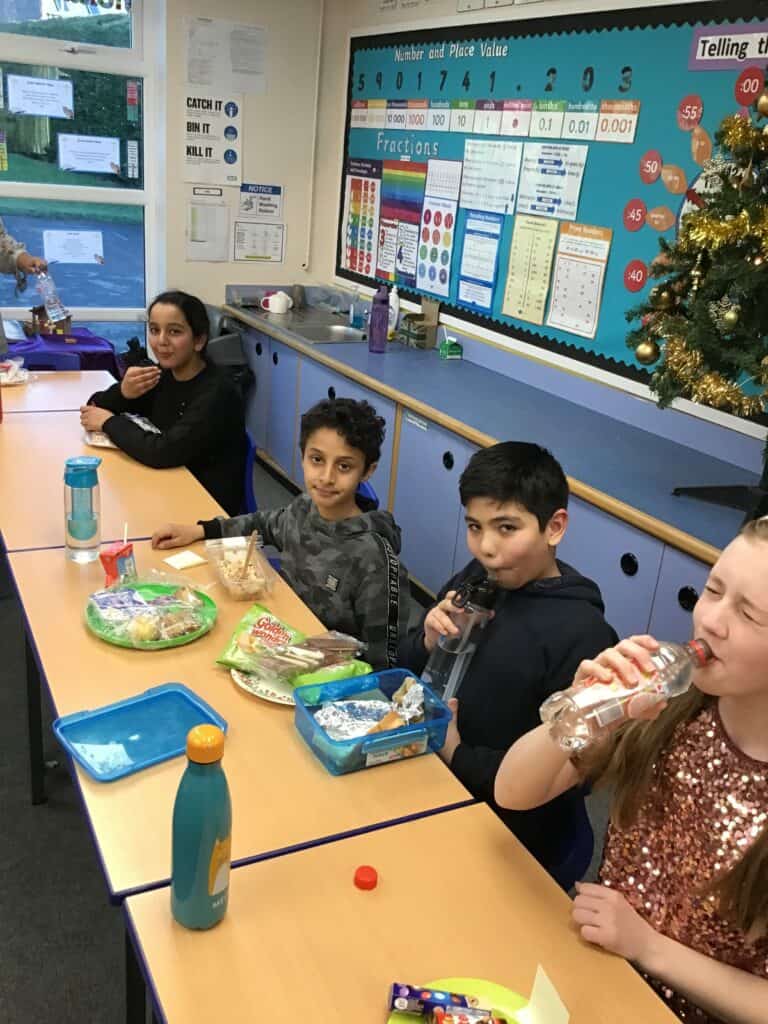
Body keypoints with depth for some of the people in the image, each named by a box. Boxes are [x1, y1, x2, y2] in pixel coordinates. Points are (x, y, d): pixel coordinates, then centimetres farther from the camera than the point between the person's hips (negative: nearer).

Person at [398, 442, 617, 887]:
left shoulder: (583, 636, -23)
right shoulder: (477, 579, -5)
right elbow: (409, 669, 7)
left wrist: (459, 757, -17)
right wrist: (429, 642, -15)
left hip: (509, 839, -5)